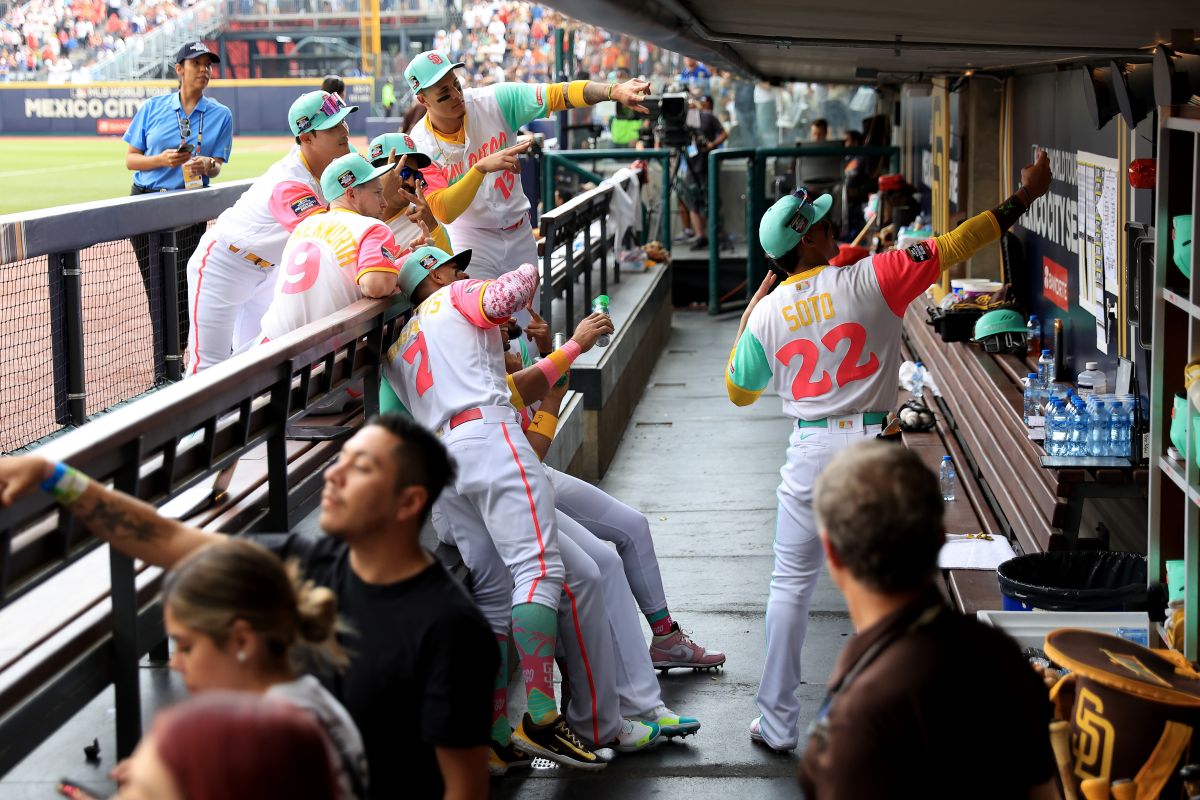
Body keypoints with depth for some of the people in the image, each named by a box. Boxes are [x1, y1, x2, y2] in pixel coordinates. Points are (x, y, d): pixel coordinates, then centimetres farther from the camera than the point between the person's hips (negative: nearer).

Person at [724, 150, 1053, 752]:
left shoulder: (766, 313, 3)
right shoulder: (872, 279, -6)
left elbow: (739, 392, 17)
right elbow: (955, 246, -4)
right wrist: (1024, 195, 4)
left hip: (811, 454, 1)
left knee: (791, 585, 12)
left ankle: (778, 725, 14)